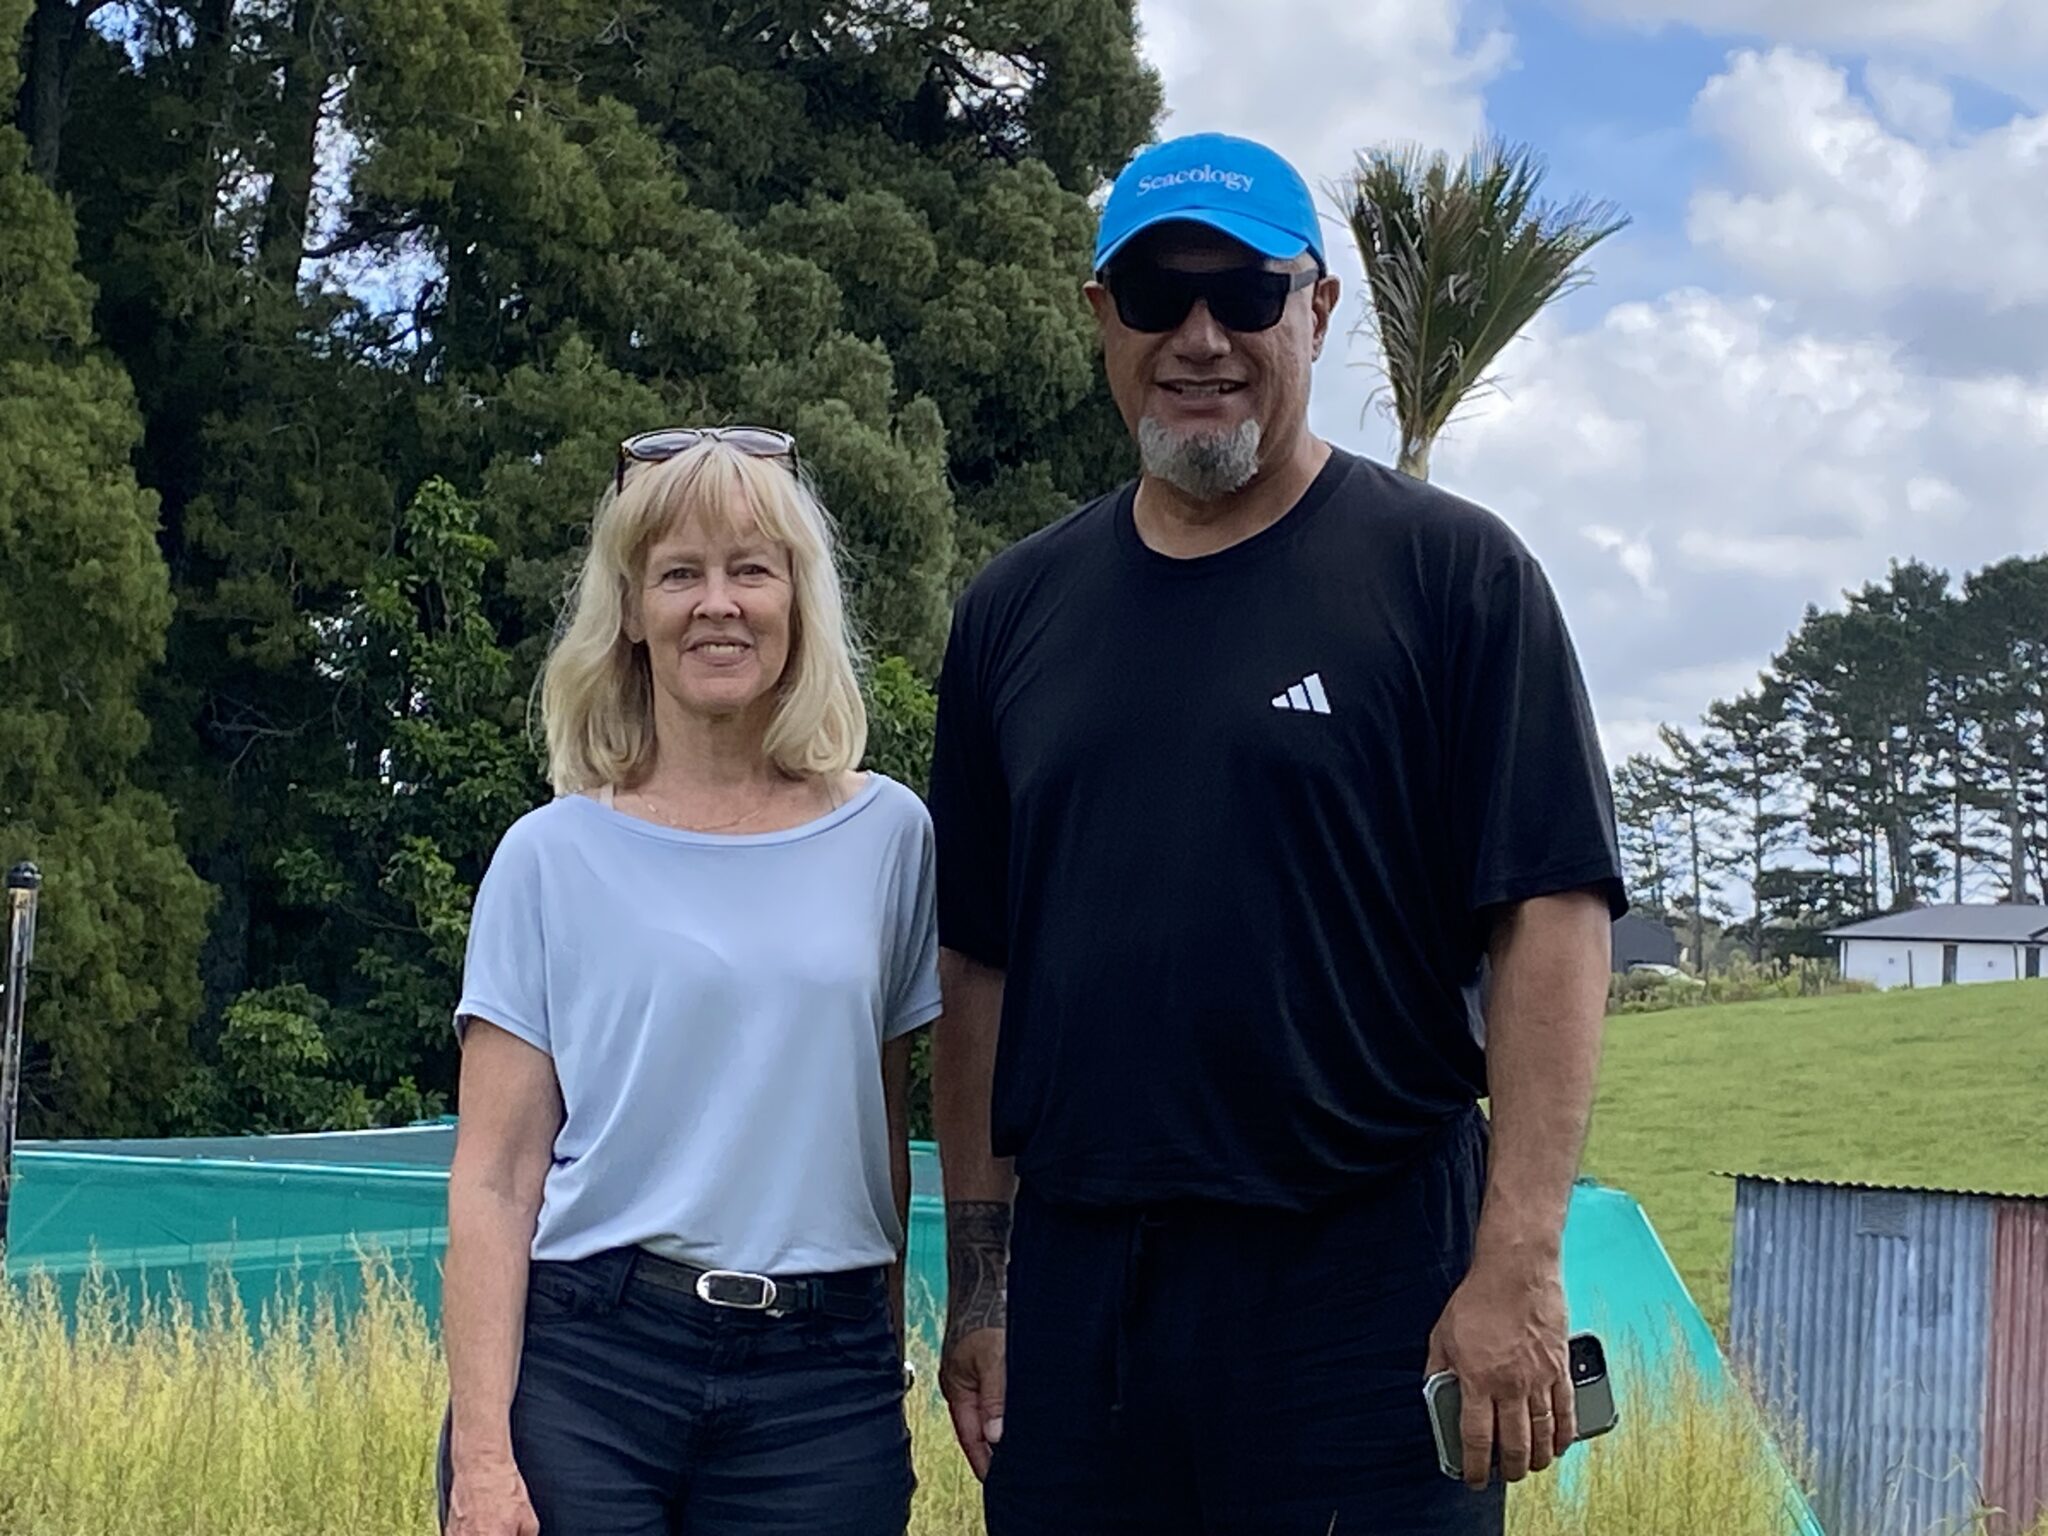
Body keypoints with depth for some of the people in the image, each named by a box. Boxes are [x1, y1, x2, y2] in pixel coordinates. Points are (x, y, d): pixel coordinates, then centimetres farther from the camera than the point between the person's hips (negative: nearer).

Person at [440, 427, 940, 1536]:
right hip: (583, 1359, -1)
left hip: (819, 1380, 2)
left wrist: (881, 1367, 14)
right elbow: (494, 1177, -3)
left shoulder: (887, 836, 6)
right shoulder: (557, 855, 0)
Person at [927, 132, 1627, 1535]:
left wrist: (1519, 1266, -14)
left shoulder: (1451, 571, -1)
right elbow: (980, 963, 13)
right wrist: (980, 1284, 10)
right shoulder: (1015, 610, 12)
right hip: (1073, 1288, 4)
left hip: (1367, 1276, -4)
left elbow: (1552, 918, -7)